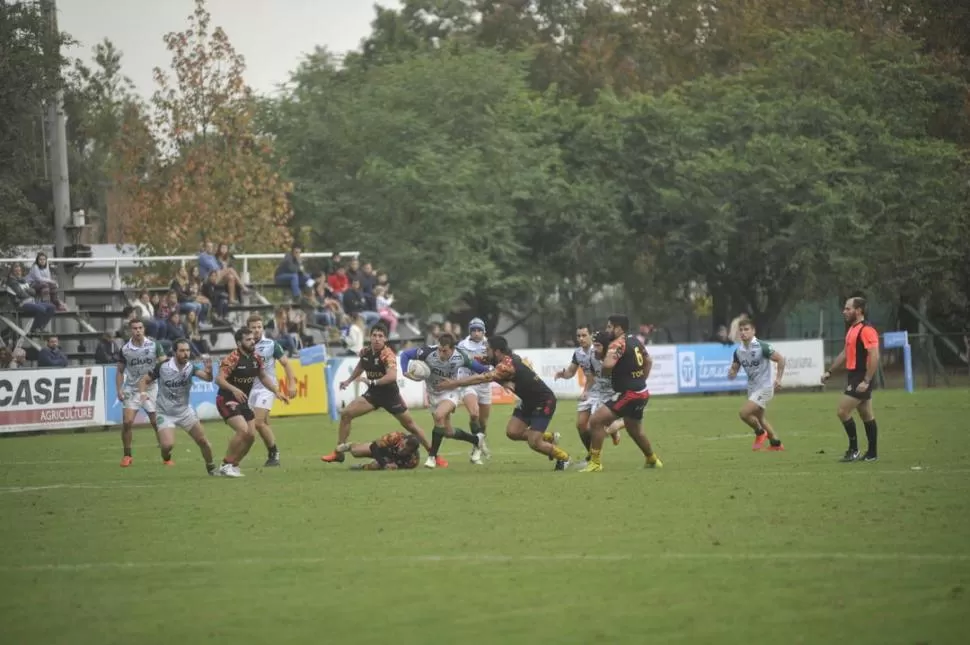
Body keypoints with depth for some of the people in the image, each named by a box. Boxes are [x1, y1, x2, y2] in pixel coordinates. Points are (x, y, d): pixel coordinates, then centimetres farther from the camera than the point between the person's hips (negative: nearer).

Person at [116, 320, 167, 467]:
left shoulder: (154, 345, -5)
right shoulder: (125, 350, -2)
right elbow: (120, 371, 9)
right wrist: (119, 390, -2)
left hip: (151, 388, -1)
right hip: (132, 389, 1)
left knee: (157, 423, -2)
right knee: (127, 422, -12)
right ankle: (127, 456, 3)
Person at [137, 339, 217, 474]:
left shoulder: (190, 367, -12)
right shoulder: (162, 367, -17)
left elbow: (207, 378, -26)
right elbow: (143, 380, -6)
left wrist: (208, 371, -48)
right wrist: (143, 392, -26)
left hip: (185, 411, 3)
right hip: (165, 413, -3)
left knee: (203, 441, 0)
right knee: (168, 445, -21)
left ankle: (211, 468, 24)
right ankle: (166, 458, 15)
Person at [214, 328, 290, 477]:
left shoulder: (256, 358, 3)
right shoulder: (232, 359, -20)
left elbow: (263, 377, 19)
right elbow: (219, 379, -29)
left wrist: (277, 392, 10)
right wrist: (234, 389, -45)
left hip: (243, 402, 8)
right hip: (227, 401, -8)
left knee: (251, 435, 3)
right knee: (242, 430, -23)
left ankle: (233, 465, 19)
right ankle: (226, 465, -11)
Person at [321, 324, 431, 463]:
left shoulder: (387, 355, -23)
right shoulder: (365, 352, -3)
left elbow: (392, 376, -39)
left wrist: (373, 382, -43)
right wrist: (348, 381, 16)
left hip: (390, 394, -6)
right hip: (373, 393, 6)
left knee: (410, 425, 2)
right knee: (346, 414, -6)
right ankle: (338, 453, 2)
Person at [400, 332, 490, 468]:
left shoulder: (461, 357, -23)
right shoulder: (429, 352, -27)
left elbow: (480, 369, -5)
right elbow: (405, 354, -16)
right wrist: (405, 372, -28)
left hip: (450, 393, -3)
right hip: (433, 394, 3)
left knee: (439, 416, -32)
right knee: (448, 432, 8)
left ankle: (432, 456, -21)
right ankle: (477, 440, 36)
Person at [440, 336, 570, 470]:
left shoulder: (507, 366, -28)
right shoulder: (510, 357, -2)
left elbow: (482, 378, -31)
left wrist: (455, 383, -27)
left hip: (544, 402, -9)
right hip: (528, 401, 9)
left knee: (534, 443, -11)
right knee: (512, 432, -1)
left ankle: (563, 457, 14)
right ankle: (548, 438, 20)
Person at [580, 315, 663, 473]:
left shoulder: (618, 344, -16)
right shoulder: (635, 340, 10)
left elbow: (608, 365, -33)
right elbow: (649, 361, 22)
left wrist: (606, 354, -10)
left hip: (628, 394, -9)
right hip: (642, 393, 9)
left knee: (596, 421, -12)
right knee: (635, 431, 30)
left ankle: (595, 462, -12)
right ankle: (652, 460, 48)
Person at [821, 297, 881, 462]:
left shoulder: (866, 330, -16)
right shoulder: (852, 329, 14)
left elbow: (874, 357, -22)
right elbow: (845, 353, 25)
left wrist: (866, 381, -25)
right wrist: (830, 372, 22)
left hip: (862, 379, -10)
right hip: (854, 377, 10)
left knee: (843, 411, -11)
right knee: (866, 415, 11)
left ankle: (853, 449, -3)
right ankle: (872, 453, 14)